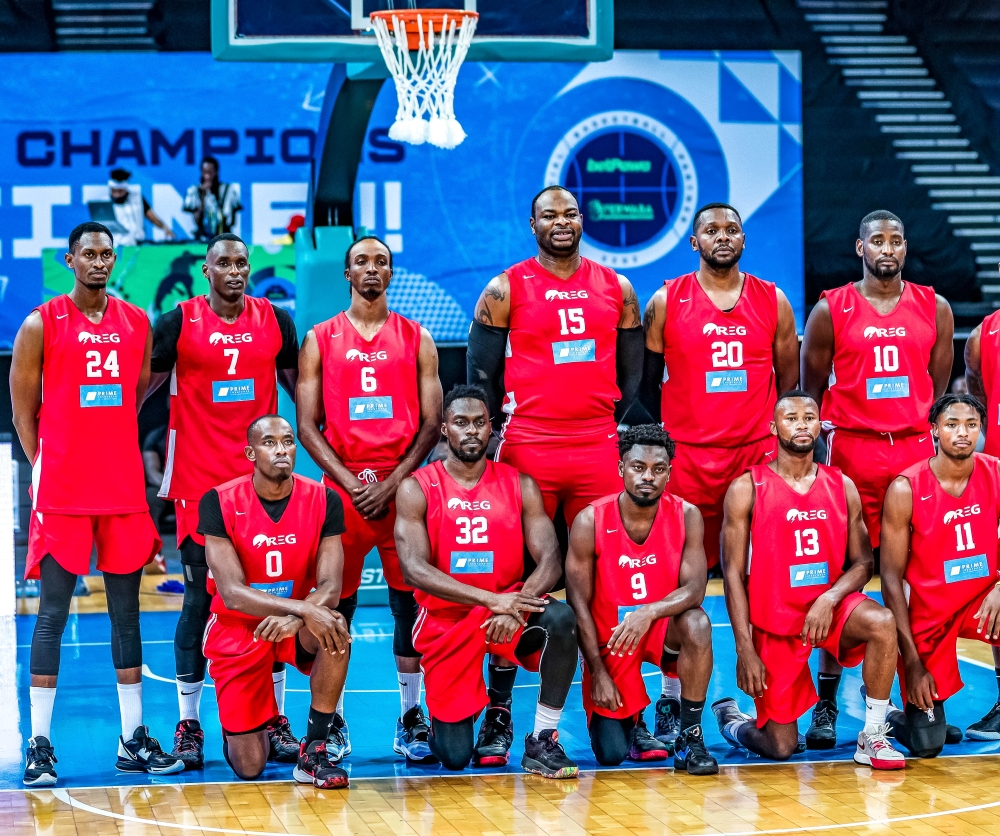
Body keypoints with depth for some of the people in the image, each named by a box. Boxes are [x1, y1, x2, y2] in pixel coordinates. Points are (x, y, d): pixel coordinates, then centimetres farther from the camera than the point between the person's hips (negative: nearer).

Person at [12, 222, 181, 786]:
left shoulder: (137, 323, 9)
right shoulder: (41, 325, -1)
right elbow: (23, 408, 2)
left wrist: (116, 453, 11)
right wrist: (47, 469, 1)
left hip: (124, 487, 4)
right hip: (61, 490, -4)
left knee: (126, 609, 7)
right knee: (53, 613, -3)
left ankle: (135, 740, 13)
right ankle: (39, 746, 0)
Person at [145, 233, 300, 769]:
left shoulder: (275, 321, 7)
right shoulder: (179, 322, 0)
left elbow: (299, 389, 16)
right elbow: (140, 389, 3)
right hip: (199, 481, -2)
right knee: (199, 600, 0)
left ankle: (276, 720, 10)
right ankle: (188, 725, 8)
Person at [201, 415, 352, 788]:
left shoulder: (323, 501, -11)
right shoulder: (219, 502, -17)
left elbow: (330, 587, -17)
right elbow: (232, 593, -24)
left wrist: (295, 618, -39)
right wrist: (303, 608, -37)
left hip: (297, 625, 2)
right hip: (237, 630, -2)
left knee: (335, 626, -35)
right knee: (249, 768, -8)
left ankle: (314, 751, -20)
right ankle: (249, 725, 31)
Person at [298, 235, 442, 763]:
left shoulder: (416, 339, 9)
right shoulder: (320, 340, 8)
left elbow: (431, 423, 4)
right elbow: (308, 426, 4)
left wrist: (392, 483, -8)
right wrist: (351, 483, -8)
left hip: (403, 488, 0)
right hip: (341, 490, 0)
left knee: (409, 602, 1)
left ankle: (410, 719, 8)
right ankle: (331, 721, 9)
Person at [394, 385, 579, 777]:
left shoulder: (519, 485, 1)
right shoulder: (416, 489, -6)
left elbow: (551, 561, -8)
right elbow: (414, 569, -18)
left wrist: (514, 607, -29)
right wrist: (491, 599, -29)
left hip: (509, 609, 1)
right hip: (447, 623, -1)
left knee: (560, 619, -33)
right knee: (454, 756, -6)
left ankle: (542, 741, -18)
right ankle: (493, 715, 32)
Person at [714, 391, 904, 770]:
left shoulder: (841, 486, 3)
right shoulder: (747, 490, -7)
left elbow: (863, 562, 2)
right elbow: (733, 574, -8)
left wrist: (829, 600, -19)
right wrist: (745, 649, -14)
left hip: (829, 607, 3)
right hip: (773, 623, -2)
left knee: (882, 623, -32)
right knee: (781, 748, -2)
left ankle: (872, 738, -16)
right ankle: (731, 719, 35)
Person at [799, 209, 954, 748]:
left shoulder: (934, 309, 8)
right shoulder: (831, 310, 1)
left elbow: (938, 386, 15)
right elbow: (811, 389, 8)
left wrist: (923, 433, 12)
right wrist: (820, 446, 6)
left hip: (915, 450, 2)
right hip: (851, 450, -2)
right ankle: (826, 704, 4)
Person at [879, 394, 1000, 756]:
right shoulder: (905, 489, -15)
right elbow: (892, 579, -13)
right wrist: (912, 662, -16)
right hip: (927, 614, -2)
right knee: (926, 745, -6)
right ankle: (888, 713, 29)